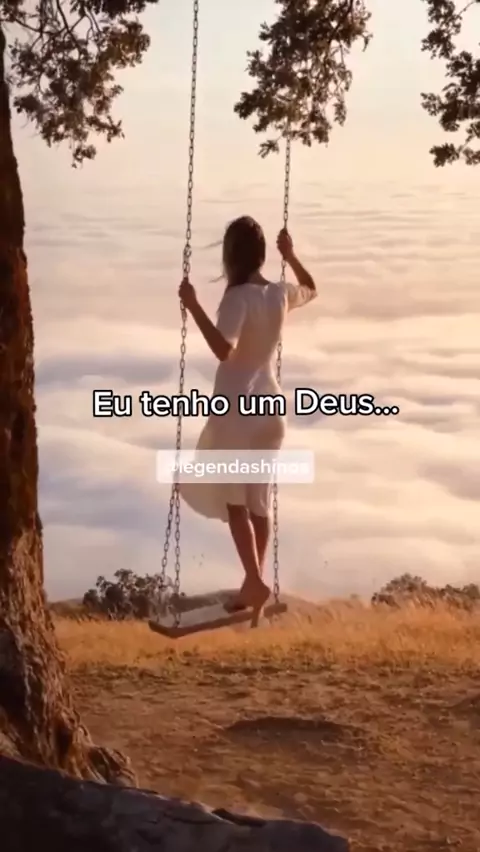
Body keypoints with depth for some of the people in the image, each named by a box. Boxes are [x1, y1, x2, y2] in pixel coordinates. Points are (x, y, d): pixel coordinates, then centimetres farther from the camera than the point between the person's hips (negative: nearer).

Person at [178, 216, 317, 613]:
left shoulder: (238, 298, -16)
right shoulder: (280, 294, 4)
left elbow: (224, 350, -30)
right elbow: (311, 289, 27)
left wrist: (193, 306, -29)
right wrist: (291, 256, 22)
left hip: (237, 409, -7)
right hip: (270, 406, 7)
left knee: (234, 500, 1)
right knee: (259, 499, 14)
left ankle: (255, 581, -6)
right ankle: (254, 582, 22)